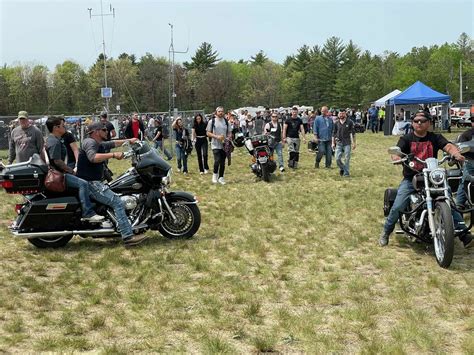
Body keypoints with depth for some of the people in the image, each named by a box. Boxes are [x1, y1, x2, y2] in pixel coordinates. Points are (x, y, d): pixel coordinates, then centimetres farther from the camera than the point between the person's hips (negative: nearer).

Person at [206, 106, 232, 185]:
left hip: (224, 145, 4)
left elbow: (230, 133, 14)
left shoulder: (226, 122, 10)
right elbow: (208, 133, -1)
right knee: (217, 160, -18)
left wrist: (228, 137, -9)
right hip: (215, 145, -4)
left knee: (223, 162, 6)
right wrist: (217, 137, -16)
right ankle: (215, 174, 4)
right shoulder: (212, 121, 0)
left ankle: (221, 177, 17)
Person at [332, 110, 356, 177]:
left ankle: (346, 173, 6)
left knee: (347, 159, -3)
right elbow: (334, 133, 13)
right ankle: (342, 168, 22)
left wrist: (354, 143, -3)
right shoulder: (336, 123, 6)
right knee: (337, 159, -4)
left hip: (347, 143, -2)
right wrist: (333, 143, 8)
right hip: (339, 143, 2)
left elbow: (353, 133, 1)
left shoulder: (349, 122, -1)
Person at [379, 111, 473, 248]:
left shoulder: (435, 138, 6)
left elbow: (448, 146, -10)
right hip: (410, 179, -1)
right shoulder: (406, 139, 4)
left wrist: (456, 153, -33)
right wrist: (397, 157, -37)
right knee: (397, 207, -12)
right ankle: (386, 233, 9)